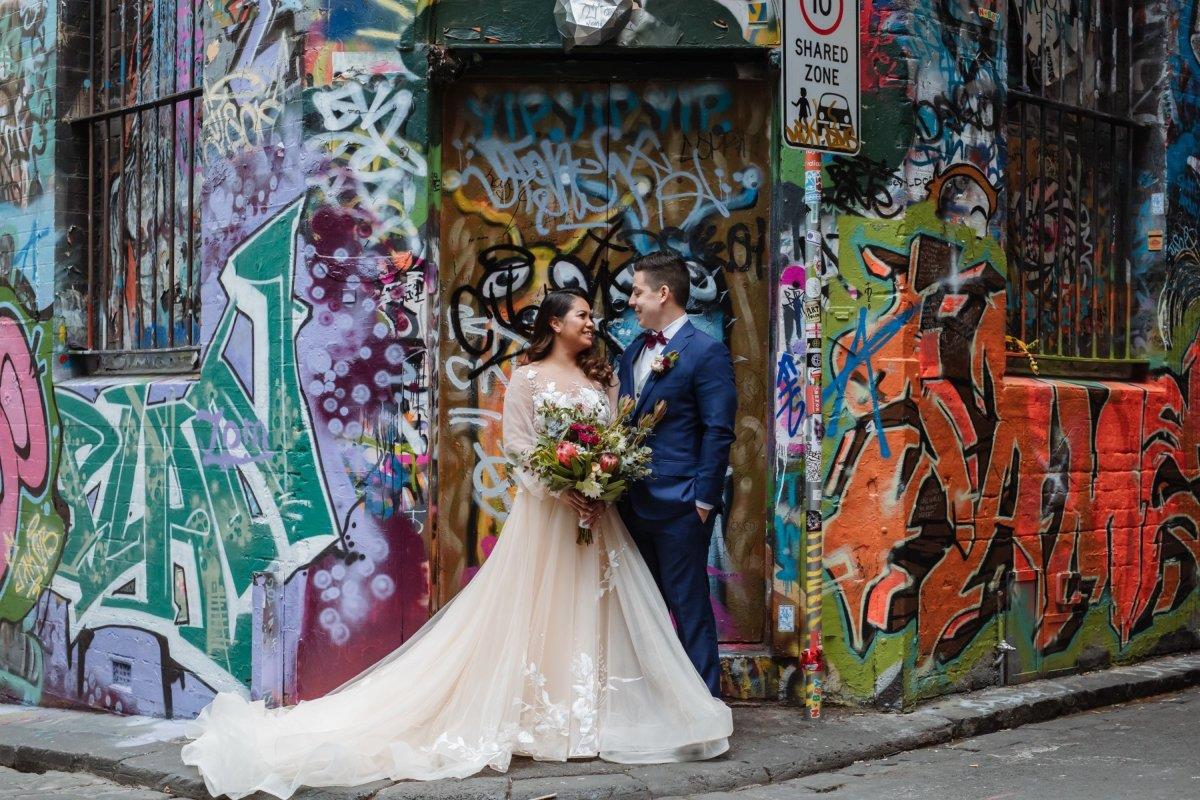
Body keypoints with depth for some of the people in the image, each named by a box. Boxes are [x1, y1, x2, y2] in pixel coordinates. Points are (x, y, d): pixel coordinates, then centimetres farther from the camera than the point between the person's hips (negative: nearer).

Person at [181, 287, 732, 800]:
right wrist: (565, 488, -18)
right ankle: (538, 716, 3)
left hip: (598, 510, 5)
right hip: (546, 510, -5)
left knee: (594, 607, 4)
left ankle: (590, 713, 11)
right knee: (536, 609, -2)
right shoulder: (527, 378, 0)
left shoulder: (602, 378, 14)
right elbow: (516, 441, -8)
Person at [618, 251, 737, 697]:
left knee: (689, 608, 0)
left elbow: (718, 433, -13)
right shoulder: (633, 352, 14)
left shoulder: (705, 352, -9)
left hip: (678, 506, -8)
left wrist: (704, 500, -16)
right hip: (633, 504, 8)